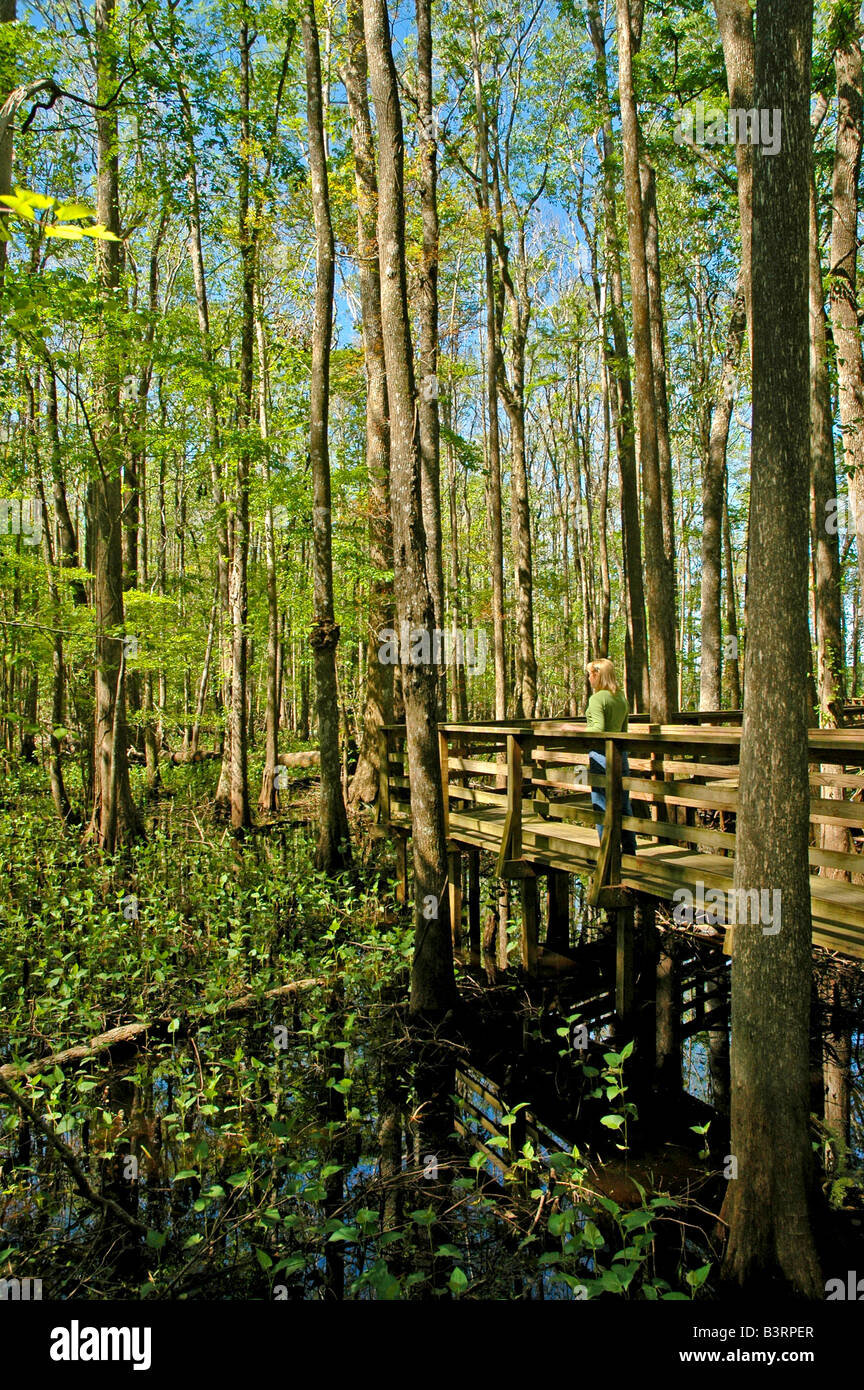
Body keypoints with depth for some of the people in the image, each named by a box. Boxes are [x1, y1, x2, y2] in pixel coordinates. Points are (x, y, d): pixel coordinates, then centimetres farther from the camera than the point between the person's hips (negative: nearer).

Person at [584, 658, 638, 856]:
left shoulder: (597, 698, -12)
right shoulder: (622, 698, 11)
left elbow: (598, 730, -21)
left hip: (601, 754, -8)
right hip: (620, 752, 8)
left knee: (602, 806, -1)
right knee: (623, 805, 12)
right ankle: (629, 851, 18)